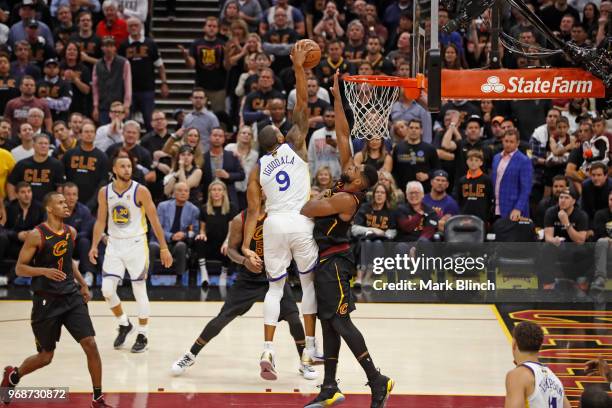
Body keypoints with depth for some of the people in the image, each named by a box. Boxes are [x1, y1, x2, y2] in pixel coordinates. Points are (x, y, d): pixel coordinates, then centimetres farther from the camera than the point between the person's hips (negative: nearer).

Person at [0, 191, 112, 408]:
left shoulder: (71, 232, 5)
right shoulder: (36, 235, -13)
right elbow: (19, 268, -11)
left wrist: (83, 284, 16)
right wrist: (44, 271, -27)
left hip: (71, 297, 5)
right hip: (46, 301, -5)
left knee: (90, 345, -8)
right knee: (45, 356, 6)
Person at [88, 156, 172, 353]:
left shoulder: (140, 191, -9)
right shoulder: (104, 192, 1)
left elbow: (154, 220, -6)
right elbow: (101, 221, 10)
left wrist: (164, 248, -8)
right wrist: (94, 246, 0)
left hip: (136, 244, -3)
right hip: (114, 244, 3)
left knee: (139, 290, 1)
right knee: (107, 289, -5)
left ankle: (142, 335, 13)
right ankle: (124, 324, 20)